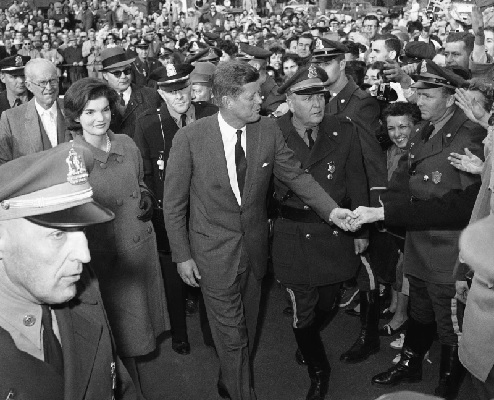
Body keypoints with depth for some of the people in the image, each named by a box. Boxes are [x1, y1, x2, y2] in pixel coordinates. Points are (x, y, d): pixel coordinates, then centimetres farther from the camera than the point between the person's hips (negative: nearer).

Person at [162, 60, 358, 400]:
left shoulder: (269, 131, -9)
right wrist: (182, 256, -8)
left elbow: (296, 175, -2)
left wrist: (331, 209, -15)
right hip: (215, 252, -4)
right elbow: (174, 203, -10)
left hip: (255, 247, 4)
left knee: (247, 329, 23)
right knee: (231, 335, 7)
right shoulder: (190, 138, -18)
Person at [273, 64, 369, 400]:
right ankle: (319, 373, 33)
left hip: (336, 236, 3)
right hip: (294, 239, -2)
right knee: (303, 313, 6)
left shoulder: (345, 132, -5)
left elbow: (357, 184, 3)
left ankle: (307, 342, 55)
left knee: (326, 305, 19)